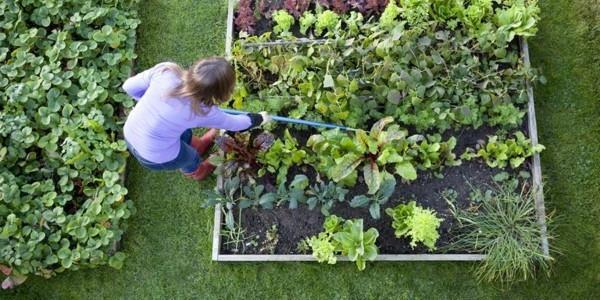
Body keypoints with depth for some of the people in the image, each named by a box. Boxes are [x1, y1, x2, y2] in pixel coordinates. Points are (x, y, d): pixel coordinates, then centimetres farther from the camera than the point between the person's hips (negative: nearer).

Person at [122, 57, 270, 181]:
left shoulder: (165, 70, -26)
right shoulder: (203, 111, -28)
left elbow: (130, 87, -11)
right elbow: (233, 123, -8)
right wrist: (259, 119, 10)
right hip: (156, 157, -4)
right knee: (190, 158, 30)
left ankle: (198, 145, 65)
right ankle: (194, 172, 65)